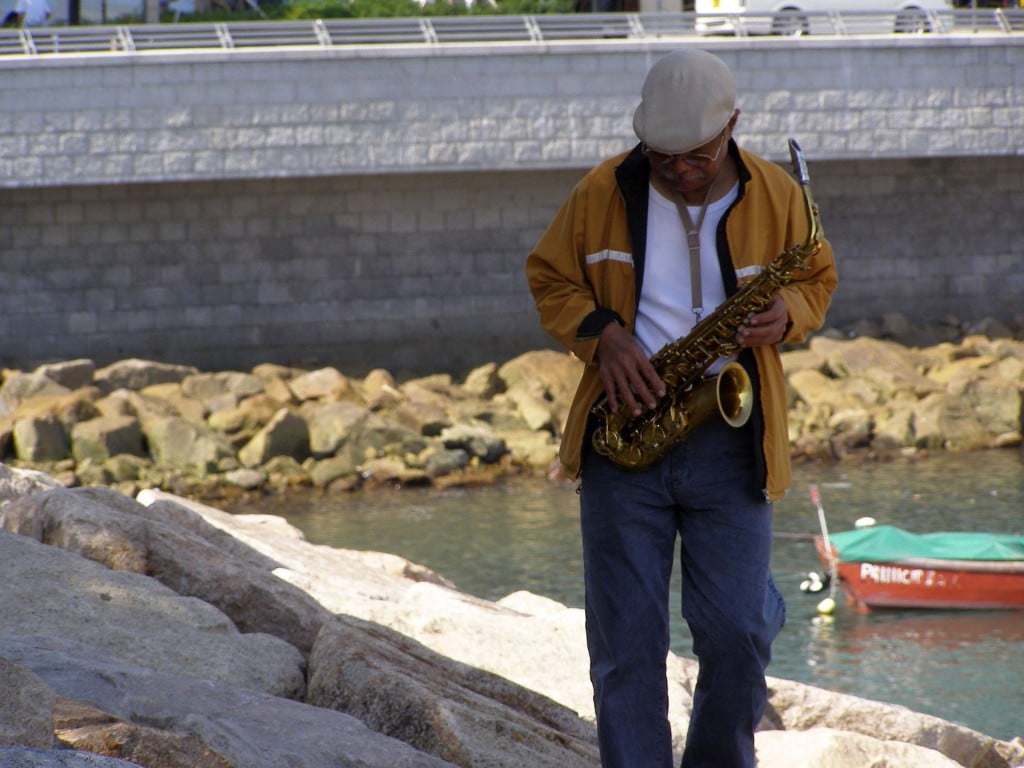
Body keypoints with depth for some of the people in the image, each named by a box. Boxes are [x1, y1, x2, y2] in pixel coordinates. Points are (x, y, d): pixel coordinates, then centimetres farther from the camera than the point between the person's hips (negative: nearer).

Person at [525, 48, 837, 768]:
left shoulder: (776, 196, 0)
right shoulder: (602, 193, -1)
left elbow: (817, 279, 14)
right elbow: (550, 276, 10)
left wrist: (787, 316, -9)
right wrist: (600, 334, -9)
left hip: (729, 445, 0)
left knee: (736, 633, -4)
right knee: (626, 639, -2)